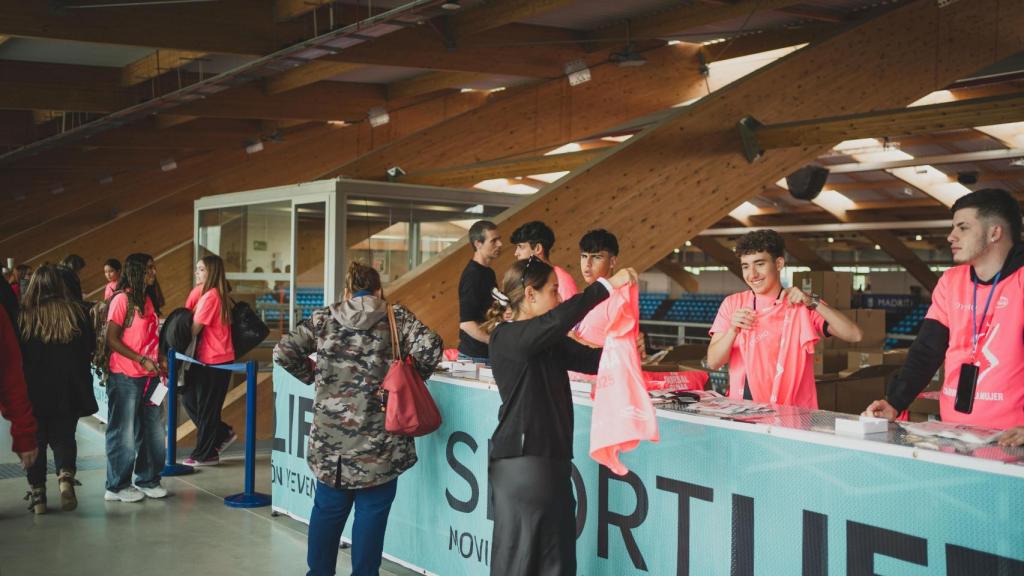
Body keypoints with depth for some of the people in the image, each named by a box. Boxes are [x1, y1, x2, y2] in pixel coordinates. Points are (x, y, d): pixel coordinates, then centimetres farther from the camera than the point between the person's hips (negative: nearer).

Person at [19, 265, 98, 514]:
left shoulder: (24, 315, -8)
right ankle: (66, 476, -13)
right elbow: (90, 348, 2)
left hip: (33, 390, -1)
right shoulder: (77, 312, -4)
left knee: (36, 440, 12)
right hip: (70, 389, 1)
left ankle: (37, 493, 13)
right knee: (63, 436, 12)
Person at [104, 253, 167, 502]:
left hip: (149, 376, 7)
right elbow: (112, 339, -13)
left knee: (154, 431, 11)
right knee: (125, 433, 2)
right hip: (126, 377, -7)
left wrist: (160, 362, 6)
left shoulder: (150, 299, 13)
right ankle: (117, 486, 14)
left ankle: (148, 480, 24)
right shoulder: (122, 299, -9)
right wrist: (141, 360, -17)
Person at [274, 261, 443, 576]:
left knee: (328, 507, 15)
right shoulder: (396, 316, 0)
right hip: (379, 437, -2)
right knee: (372, 509, 7)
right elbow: (430, 347, -11)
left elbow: (283, 351, 0)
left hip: (331, 434, 2)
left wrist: (313, 376, 13)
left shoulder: (323, 318, 5)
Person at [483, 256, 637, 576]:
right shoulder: (506, 337, -13)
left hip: (553, 461, 9)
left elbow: (592, 359, 13)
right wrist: (606, 285, -24)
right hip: (521, 464, -9)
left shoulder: (549, 342, 14)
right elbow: (559, 319, -28)